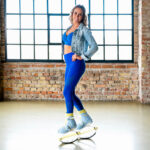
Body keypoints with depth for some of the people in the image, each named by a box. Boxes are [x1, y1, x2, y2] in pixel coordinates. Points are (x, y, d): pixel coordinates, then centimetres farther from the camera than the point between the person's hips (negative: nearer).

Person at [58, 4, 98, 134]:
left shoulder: (84, 29, -2)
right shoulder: (69, 29, 19)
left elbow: (94, 46, -8)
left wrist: (82, 56, -14)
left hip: (77, 64, -8)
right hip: (69, 65, 8)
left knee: (67, 91, -17)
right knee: (70, 94, 8)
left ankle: (70, 121, -10)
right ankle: (86, 118, 19)